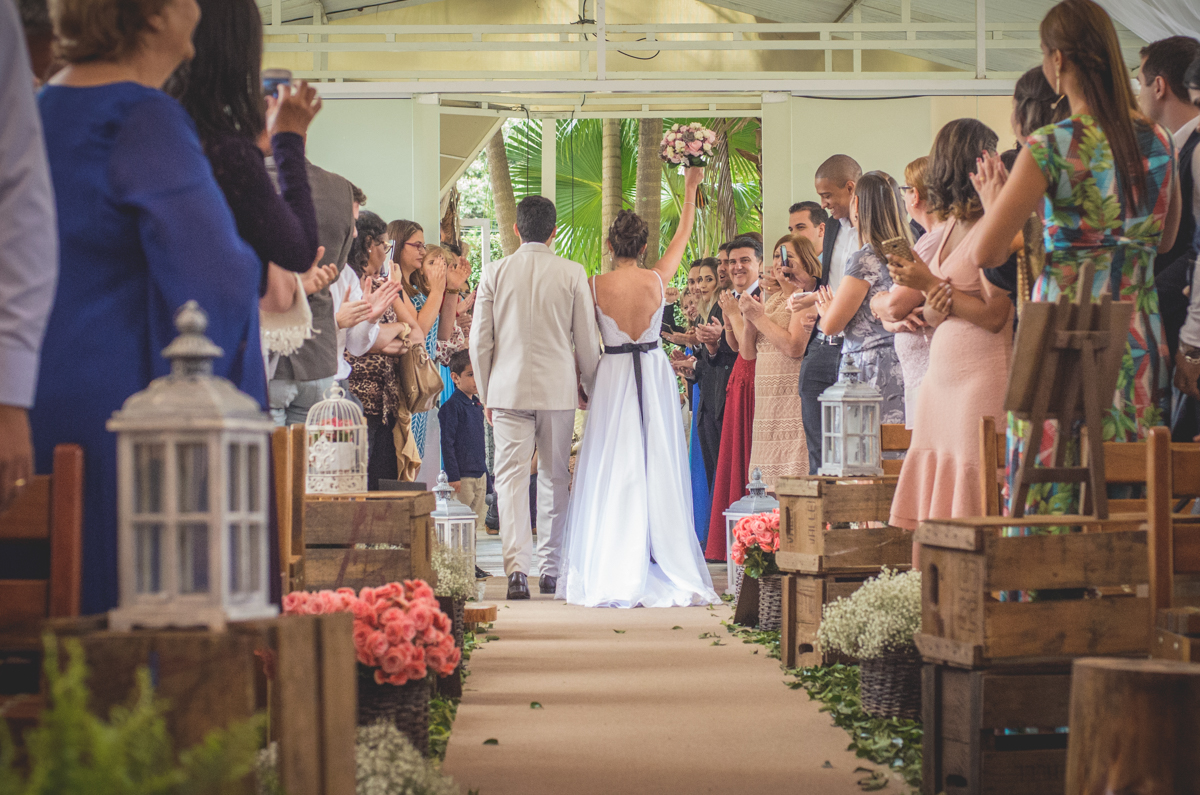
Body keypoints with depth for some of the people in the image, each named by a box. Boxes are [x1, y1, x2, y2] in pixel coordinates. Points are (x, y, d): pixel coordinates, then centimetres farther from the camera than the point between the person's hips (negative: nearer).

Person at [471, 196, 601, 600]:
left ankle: (517, 568, -16)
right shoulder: (572, 273, -3)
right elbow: (588, 341, 2)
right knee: (554, 478, 12)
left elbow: (480, 341, 2)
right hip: (558, 389, 0)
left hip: (508, 388, 0)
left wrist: (486, 395, 13)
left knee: (511, 478, -2)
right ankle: (551, 570, 18)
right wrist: (591, 387, 16)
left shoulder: (494, 272, 0)